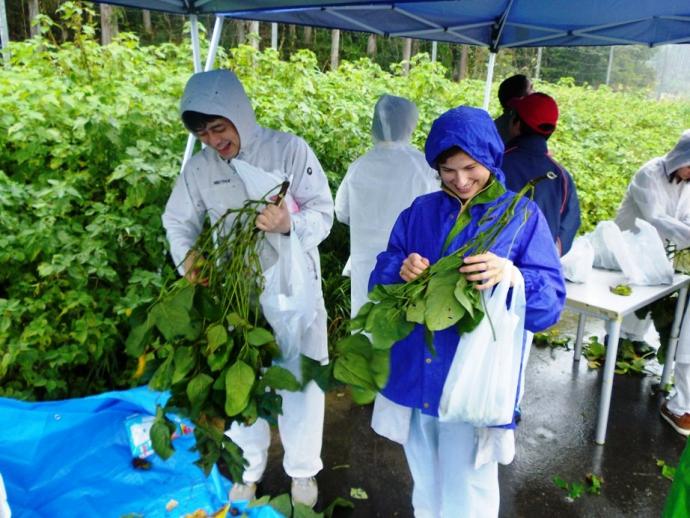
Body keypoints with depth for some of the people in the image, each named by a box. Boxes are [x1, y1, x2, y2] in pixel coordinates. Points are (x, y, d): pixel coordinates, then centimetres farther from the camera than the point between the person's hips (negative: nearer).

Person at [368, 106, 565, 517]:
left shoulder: (523, 216, -6)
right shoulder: (419, 212, 3)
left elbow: (550, 305, -12)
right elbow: (379, 282, 3)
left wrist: (510, 276, -31)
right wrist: (401, 271, -19)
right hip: (414, 376, 4)